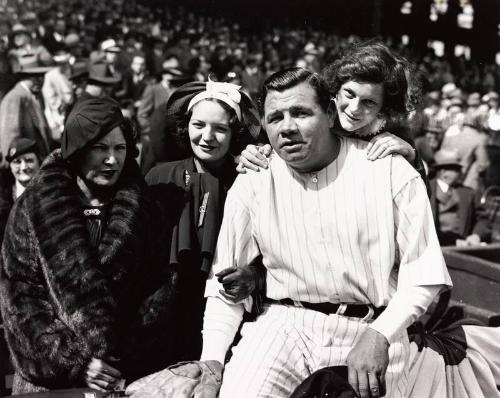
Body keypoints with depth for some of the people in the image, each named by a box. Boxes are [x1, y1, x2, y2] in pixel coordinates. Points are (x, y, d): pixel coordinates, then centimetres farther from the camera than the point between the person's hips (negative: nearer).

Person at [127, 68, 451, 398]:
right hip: (283, 326, 1)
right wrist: (212, 360, -5)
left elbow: (422, 271, -3)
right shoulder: (251, 184, 3)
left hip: (371, 332, 0)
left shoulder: (391, 171, -3)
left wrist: (380, 335, -18)